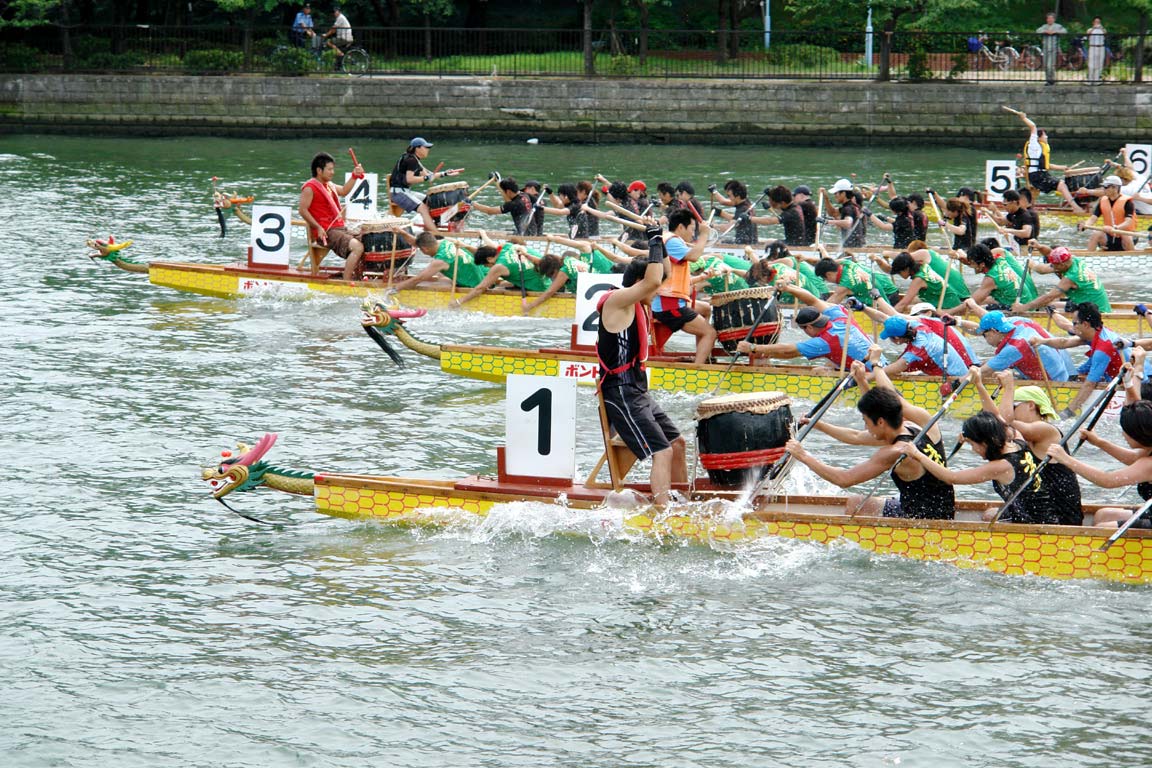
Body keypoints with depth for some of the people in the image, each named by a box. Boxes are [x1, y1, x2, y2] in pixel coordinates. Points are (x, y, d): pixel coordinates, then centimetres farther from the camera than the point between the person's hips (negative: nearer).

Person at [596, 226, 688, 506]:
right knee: (662, 452, -18)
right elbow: (653, 281, -27)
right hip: (621, 394, -11)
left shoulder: (635, 304, 15)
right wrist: (654, 241, -16)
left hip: (638, 393, 11)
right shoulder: (617, 300, -13)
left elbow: (663, 275, 29)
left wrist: (660, 244, 16)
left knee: (677, 444, 19)